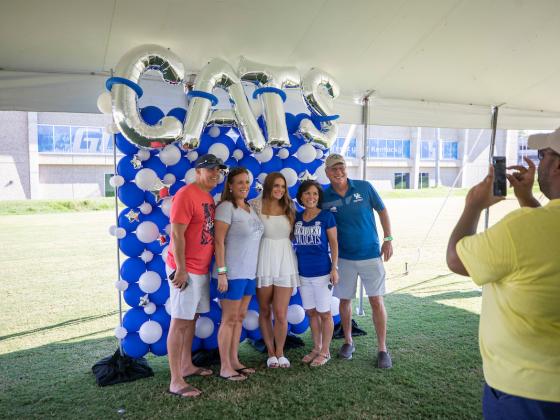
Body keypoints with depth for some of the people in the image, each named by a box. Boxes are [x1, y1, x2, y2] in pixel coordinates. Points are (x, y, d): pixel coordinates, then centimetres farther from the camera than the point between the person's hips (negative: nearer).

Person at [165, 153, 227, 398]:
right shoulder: (186, 194, -15)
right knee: (180, 322, -4)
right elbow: (176, 234, -19)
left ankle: (186, 366, 31)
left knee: (191, 318, 17)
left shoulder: (209, 198, 13)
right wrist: (181, 269, -21)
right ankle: (176, 382, 2)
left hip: (201, 269, 9)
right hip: (185, 270, -9)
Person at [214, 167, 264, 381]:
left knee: (240, 317, 14)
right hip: (232, 273, -7)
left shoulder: (250, 208, 11)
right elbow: (218, 241, -16)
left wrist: (253, 269, 12)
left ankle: (234, 360, 26)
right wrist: (221, 272, -20)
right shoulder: (226, 207, -12)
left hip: (249, 272, 7)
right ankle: (225, 367, 13)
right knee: (229, 319, 1)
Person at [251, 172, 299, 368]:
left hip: (285, 261, 2)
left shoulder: (289, 207, 6)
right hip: (263, 261, -1)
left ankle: (280, 353, 23)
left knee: (281, 313, 0)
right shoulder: (255, 205, -4)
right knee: (265, 311, 11)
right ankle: (271, 353, 29)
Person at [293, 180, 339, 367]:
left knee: (324, 313, 6)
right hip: (303, 273, 4)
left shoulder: (326, 216, -6)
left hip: (322, 273, -4)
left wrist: (334, 268, -10)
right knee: (311, 312, 15)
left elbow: (334, 244, -5)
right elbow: (293, 241, 12)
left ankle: (325, 351, 21)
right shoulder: (296, 218, 4)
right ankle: (316, 348, 30)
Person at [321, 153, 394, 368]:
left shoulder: (364, 187, -7)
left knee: (376, 301, 0)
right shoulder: (325, 197, -5)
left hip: (371, 254, -1)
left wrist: (388, 239, -2)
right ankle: (348, 342, 32)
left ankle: (382, 349, 14)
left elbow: (382, 211, 3)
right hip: (344, 257, 1)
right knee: (344, 300, 11)